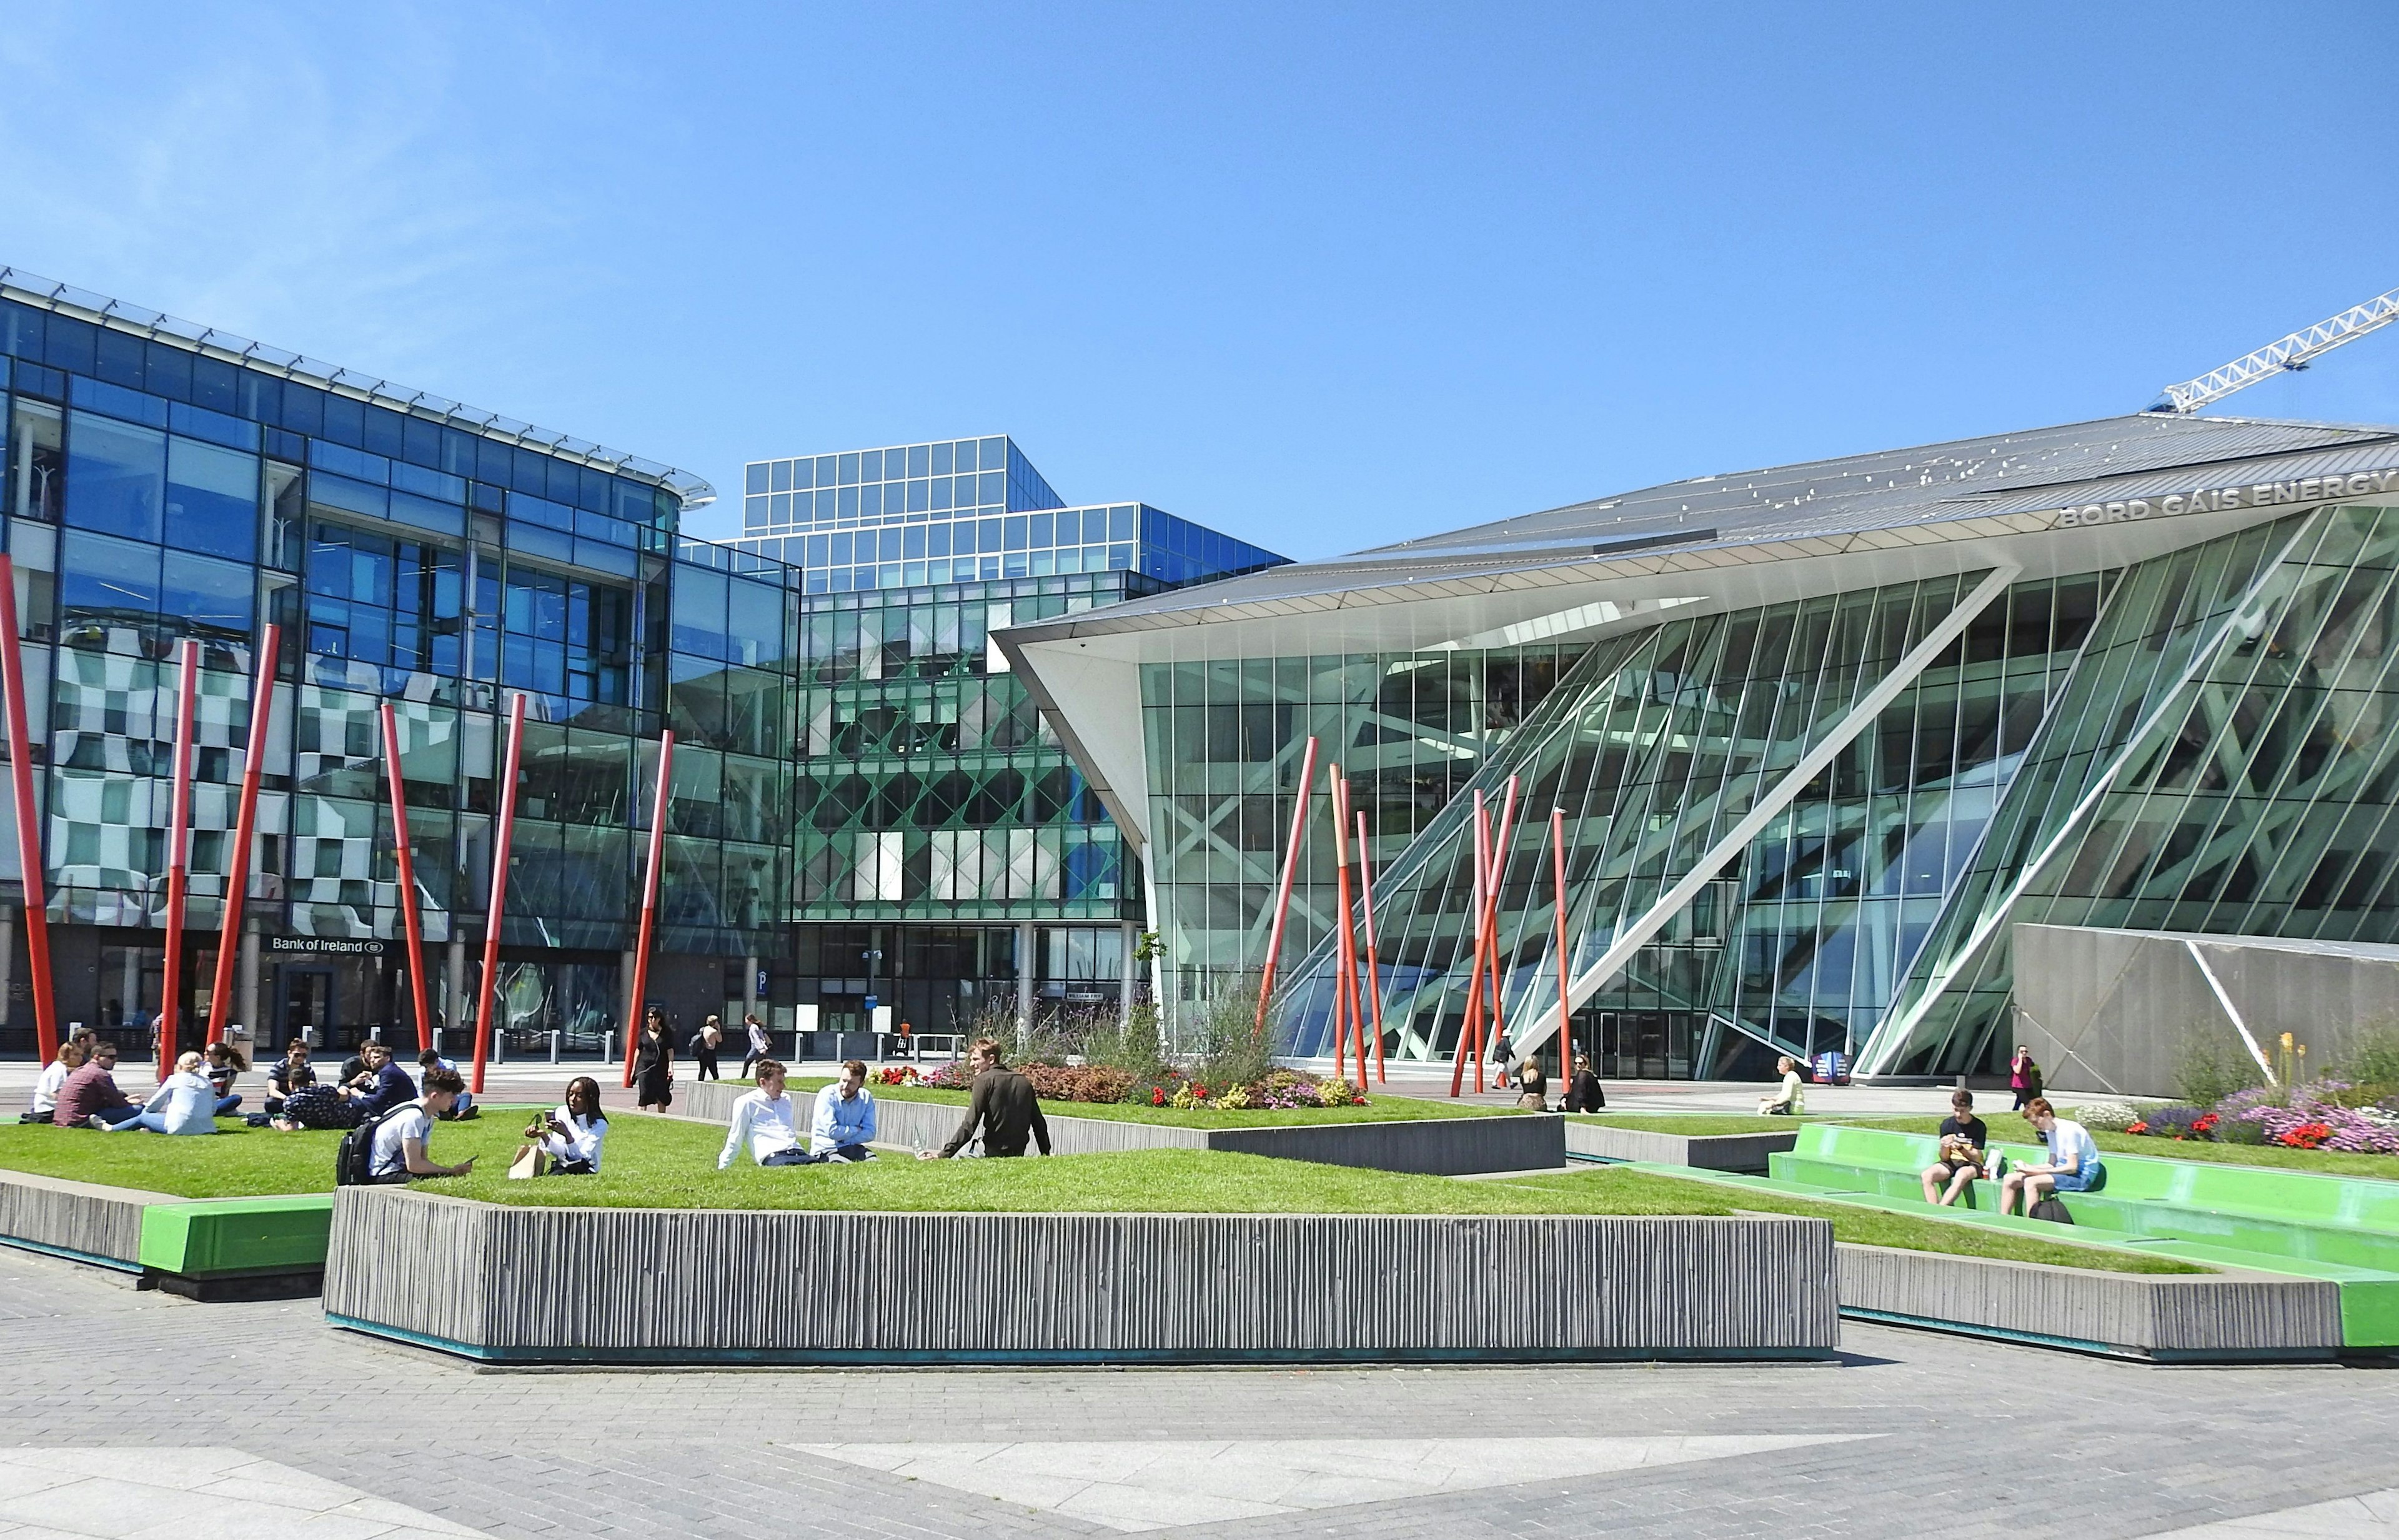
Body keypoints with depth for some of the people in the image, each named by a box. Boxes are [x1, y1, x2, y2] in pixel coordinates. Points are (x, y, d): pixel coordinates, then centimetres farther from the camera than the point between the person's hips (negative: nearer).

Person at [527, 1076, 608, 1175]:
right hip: (561, 1167, 3)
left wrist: (567, 1135, -31)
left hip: (585, 1172, -3)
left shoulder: (599, 1124, -10)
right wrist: (544, 1136, -23)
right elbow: (559, 1152, -5)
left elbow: (583, 1156, -18)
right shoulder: (562, 1113, 0)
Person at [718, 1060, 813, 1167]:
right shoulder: (747, 1103, 6)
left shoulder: (786, 1100, 25)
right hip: (773, 1157, -6)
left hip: (798, 1153, 6)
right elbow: (735, 1141, 9)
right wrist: (722, 1170, 7)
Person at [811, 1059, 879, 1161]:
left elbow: (870, 1133, -4)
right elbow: (832, 1131, -18)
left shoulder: (866, 1098, 3)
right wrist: (857, 1130, -4)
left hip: (851, 1148, 5)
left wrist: (843, 1138, -14)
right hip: (825, 1151, -5)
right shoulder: (827, 1095, -11)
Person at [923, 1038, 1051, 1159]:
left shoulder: (984, 1080, -7)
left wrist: (943, 1155, -16)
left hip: (992, 1152, -7)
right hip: (1018, 1154, 7)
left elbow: (970, 1125, -15)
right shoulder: (1024, 1083, 12)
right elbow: (1039, 1124, 13)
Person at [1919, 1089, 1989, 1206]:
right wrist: (1945, 1147, -22)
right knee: (1927, 1175, -27)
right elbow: (1944, 1158, 1)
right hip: (1951, 1162, 4)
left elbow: (1976, 1157, -8)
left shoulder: (1979, 1126, -7)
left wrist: (1960, 1148, -26)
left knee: (1961, 1175, -41)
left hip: (1971, 1164, -3)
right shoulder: (1947, 1124, 0)